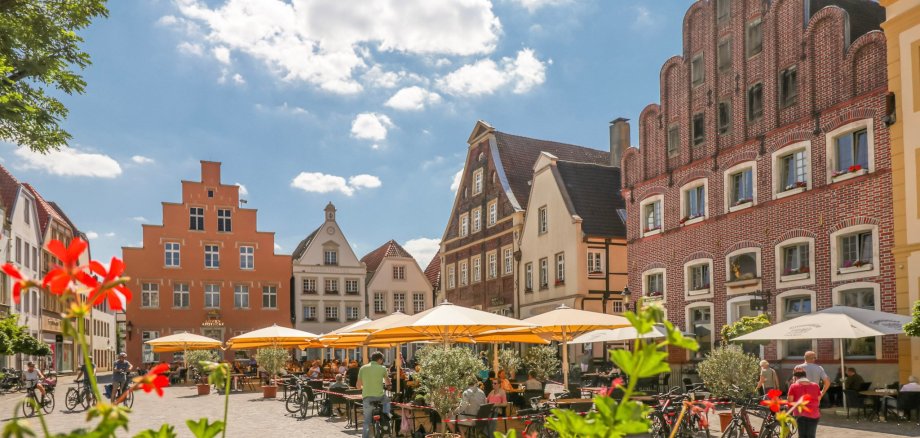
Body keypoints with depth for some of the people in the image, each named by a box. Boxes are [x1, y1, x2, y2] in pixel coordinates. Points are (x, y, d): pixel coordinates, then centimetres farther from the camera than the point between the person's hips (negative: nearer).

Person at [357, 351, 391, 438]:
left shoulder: (363, 368, 5)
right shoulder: (382, 368, 1)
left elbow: (358, 386, 7)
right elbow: (388, 382, 17)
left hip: (367, 397, 1)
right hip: (379, 396, -1)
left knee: (366, 422, 10)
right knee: (387, 400, 33)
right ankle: (386, 414, 9)